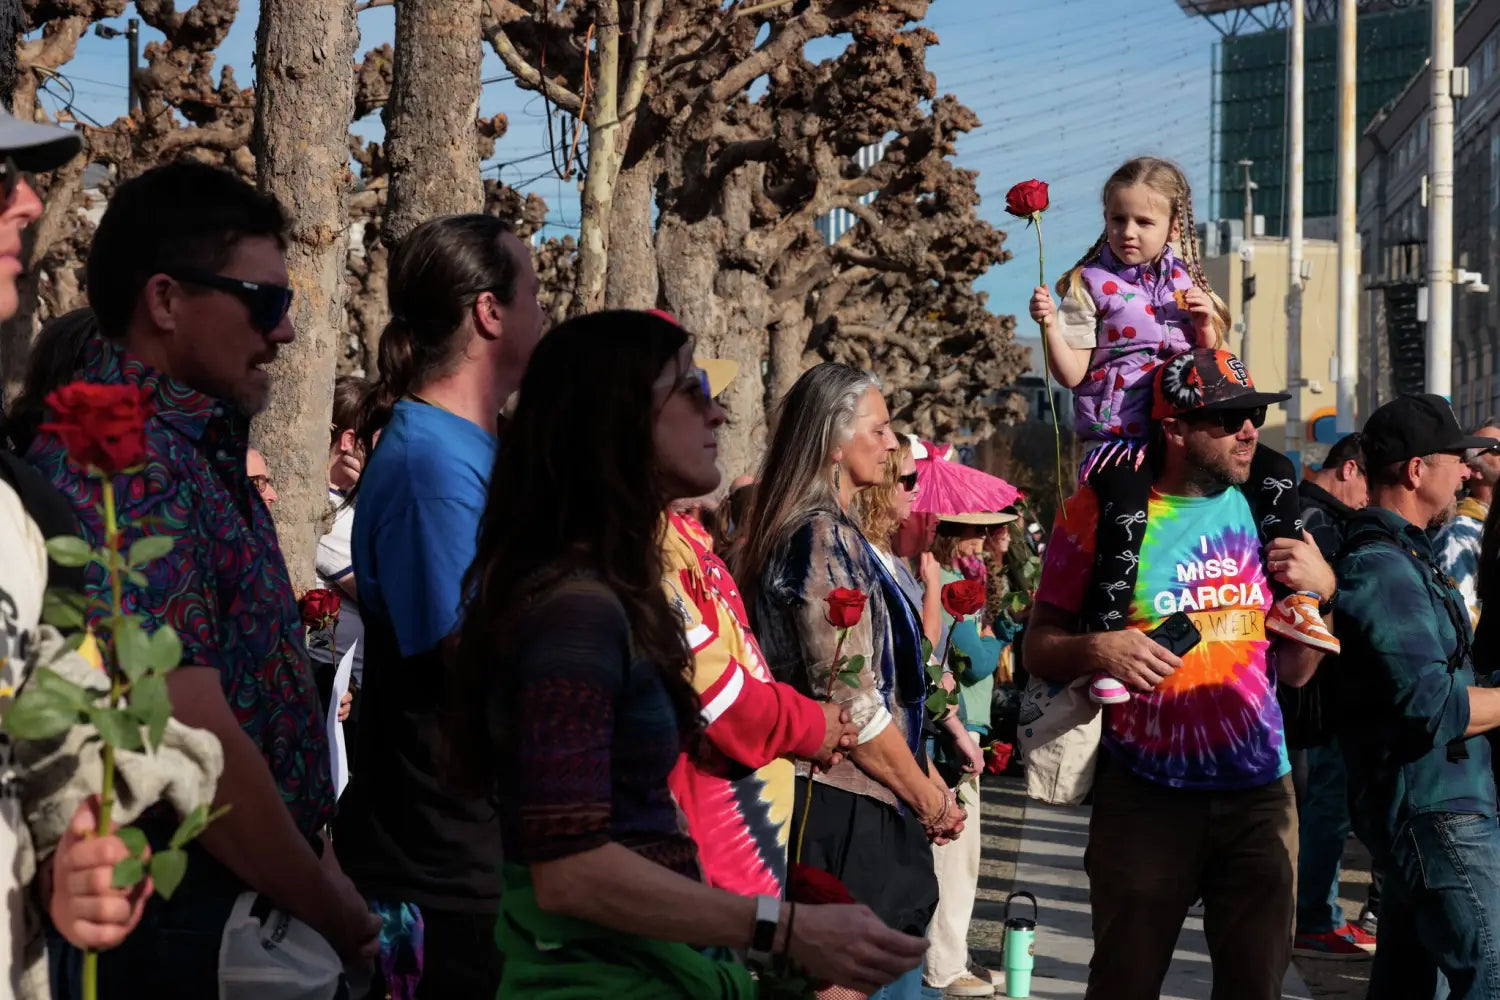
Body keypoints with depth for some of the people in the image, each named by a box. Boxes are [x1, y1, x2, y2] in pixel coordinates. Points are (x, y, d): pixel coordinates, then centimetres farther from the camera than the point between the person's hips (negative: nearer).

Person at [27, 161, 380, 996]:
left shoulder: (198, 447, 11)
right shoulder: (122, 462, -20)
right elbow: (187, 740, -26)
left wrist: (317, 854, 9)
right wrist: (337, 916, -16)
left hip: (251, 906, 9)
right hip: (181, 929, -9)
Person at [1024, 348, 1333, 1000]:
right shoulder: (1101, 513, -4)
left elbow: (1294, 671, 12)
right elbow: (1039, 648, 0)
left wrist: (1320, 588, -3)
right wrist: (1096, 650, -19)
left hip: (1260, 793, 3)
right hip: (1145, 793, -3)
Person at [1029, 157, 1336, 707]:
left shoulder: (1186, 283, 14)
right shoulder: (1089, 283, -1)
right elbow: (1072, 373, -6)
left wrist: (1207, 324, -2)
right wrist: (1051, 326, -23)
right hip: (1118, 438, -5)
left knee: (1276, 471, -5)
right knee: (1127, 518, -33)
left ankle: (1290, 599, 2)